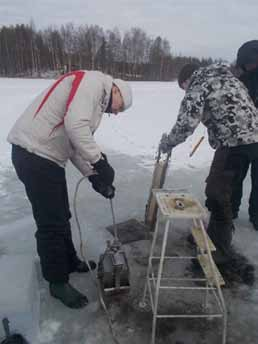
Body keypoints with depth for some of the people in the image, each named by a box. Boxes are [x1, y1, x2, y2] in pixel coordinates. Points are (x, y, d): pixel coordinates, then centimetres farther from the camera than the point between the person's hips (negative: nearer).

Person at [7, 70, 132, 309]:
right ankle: (58, 282, 20)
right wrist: (99, 161, -18)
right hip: (34, 153, -10)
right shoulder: (93, 81, -8)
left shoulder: (96, 103, 21)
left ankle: (70, 262, 41)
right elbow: (74, 125, -26)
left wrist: (95, 177, 10)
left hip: (47, 156, 10)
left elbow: (74, 146, 17)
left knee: (61, 216, 20)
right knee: (52, 223, 1)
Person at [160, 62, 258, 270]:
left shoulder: (197, 87, -4)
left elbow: (186, 124, -13)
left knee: (217, 193, -2)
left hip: (235, 142, -9)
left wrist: (167, 143, 3)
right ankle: (215, 235, 32)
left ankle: (222, 251, 10)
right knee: (219, 188, 18)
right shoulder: (227, 77, 23)